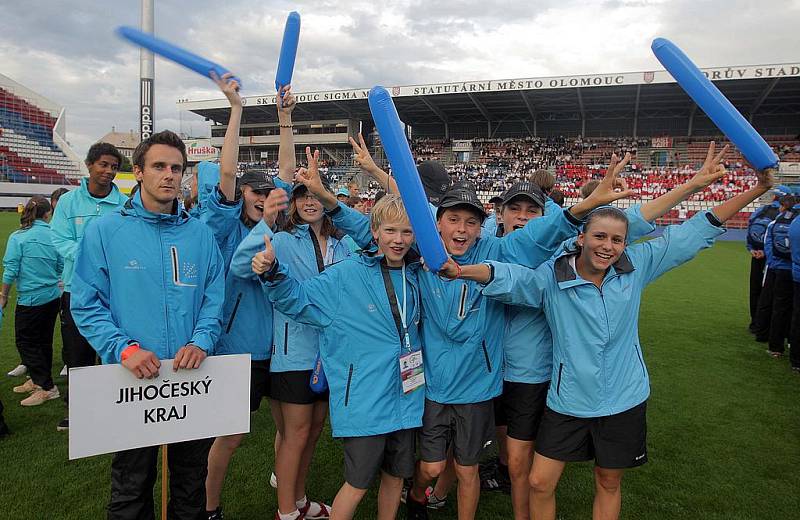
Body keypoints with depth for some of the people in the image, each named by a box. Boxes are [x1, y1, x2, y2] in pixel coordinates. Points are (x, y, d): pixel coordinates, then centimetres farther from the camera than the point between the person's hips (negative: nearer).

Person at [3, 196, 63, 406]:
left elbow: (10, 270, -10)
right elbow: (61, 268, 5)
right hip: (53, 297, 5)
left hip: (30, 298, -5)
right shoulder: (54, 236, -1)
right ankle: (37, 381, 31)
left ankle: (47, 387, 1)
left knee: (25, 342, 4)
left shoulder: (18, 237, -10)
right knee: (44, 341, 16)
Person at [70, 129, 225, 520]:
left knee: (191, 484, 19)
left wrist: (201, 342, -14)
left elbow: (214, 298, 2)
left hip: (193, 377, 2)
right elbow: (86, 303, -7)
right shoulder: (105, 231, -3)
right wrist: (124, 349, -20)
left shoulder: (200, 234, 4)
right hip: (132, 380, -2)